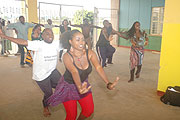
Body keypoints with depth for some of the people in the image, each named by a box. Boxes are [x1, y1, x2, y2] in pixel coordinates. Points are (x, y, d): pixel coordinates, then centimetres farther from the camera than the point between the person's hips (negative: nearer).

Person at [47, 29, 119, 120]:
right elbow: (74, 72, -45)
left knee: (89, 110, 10)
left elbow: (98, 67, -31)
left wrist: (108, 83, -44)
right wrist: (79, 88, -62)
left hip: (83, 84, 4)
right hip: (68, 86, -3)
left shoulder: (90, 53, -19)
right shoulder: (67, 56, -29)